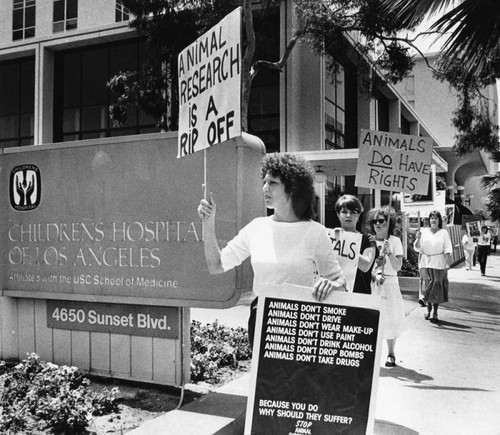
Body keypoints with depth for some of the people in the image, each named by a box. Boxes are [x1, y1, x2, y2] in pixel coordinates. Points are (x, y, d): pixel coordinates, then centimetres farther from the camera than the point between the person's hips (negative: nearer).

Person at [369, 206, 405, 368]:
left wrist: (388, 252, -22)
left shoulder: (395, 241, -2)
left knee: (390, 318, 3)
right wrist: (374, 275, -14)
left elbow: (398, 266, -9)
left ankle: (391, 353, 15)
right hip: (371, 283, 1)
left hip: (389, 284, -1)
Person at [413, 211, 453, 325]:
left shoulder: (443, 232, 3)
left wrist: (448, 263, -14)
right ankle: (428, 308, 22)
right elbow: (417, 248, 4)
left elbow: (448, 249, -2)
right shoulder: (423, 231, 5)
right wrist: (418, 238, -14)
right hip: (425, 262, 1)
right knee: (428, 286, 0)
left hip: (439, 263, -1)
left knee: (437, 287, -1)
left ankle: (435, 313, 7)